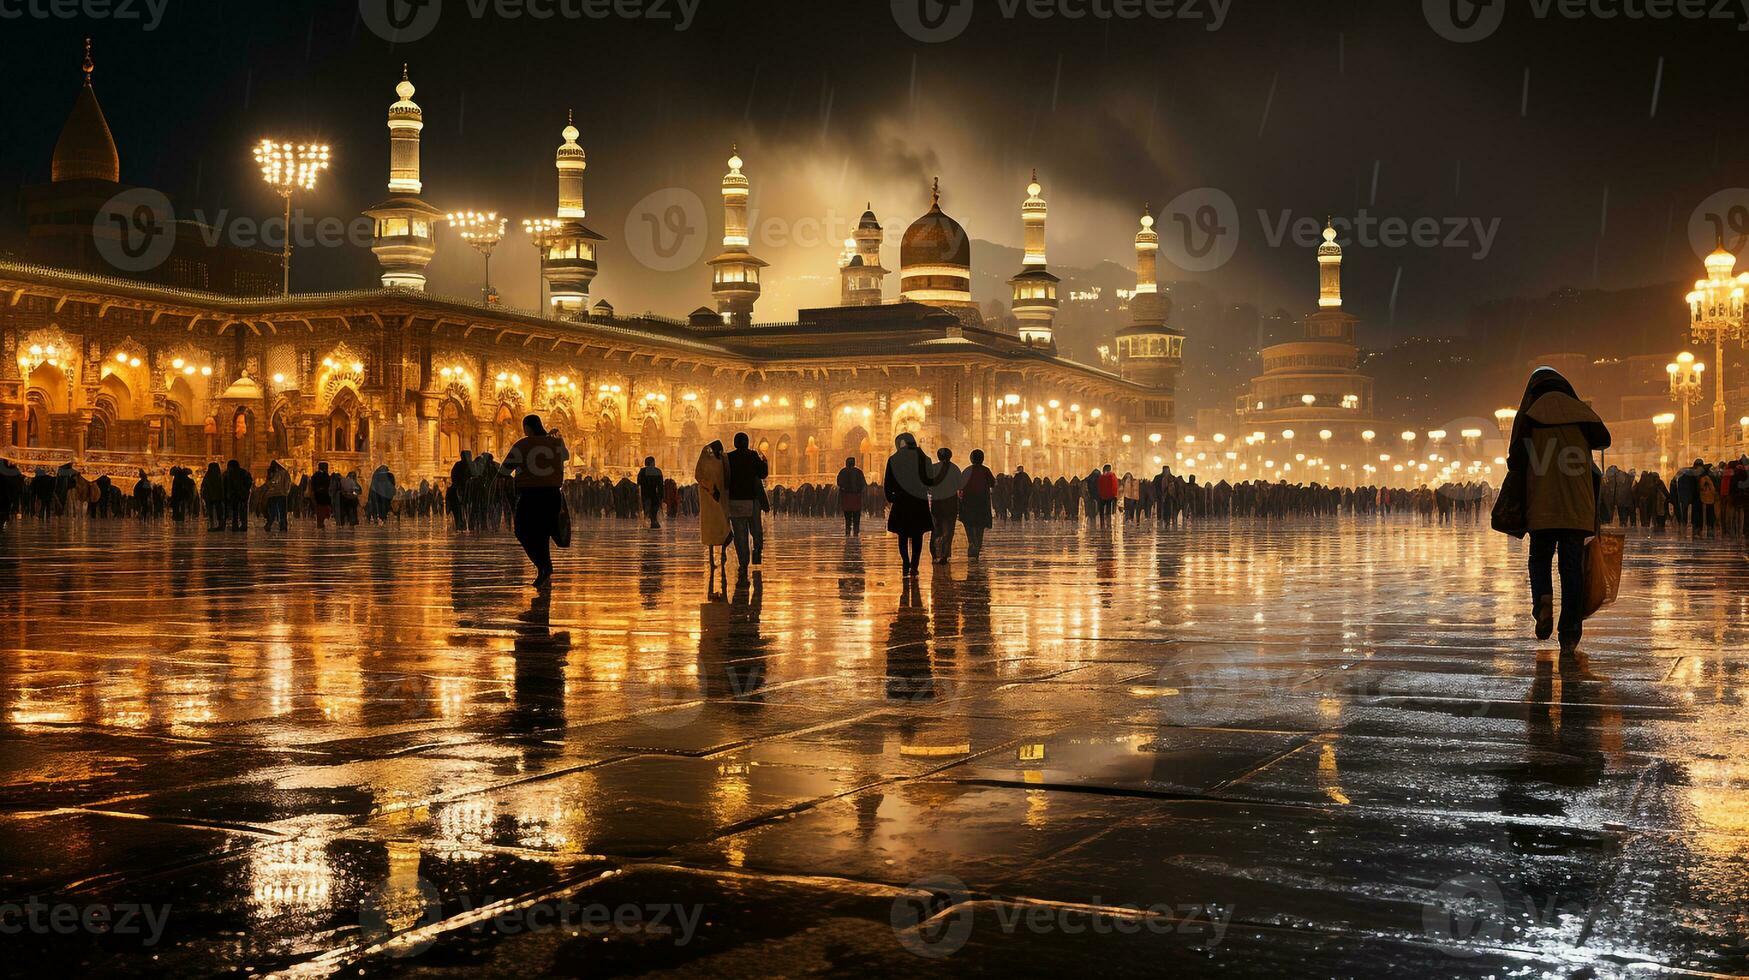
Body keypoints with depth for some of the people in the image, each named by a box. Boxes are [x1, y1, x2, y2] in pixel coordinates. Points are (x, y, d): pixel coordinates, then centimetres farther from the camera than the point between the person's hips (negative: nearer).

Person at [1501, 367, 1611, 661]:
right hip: (1577, 506, 2)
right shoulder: (1581, 412, 8)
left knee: (1540, 559, 16)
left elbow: (1516, 462, -3)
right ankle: (1569, 639, 1)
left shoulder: (1529, 416, 1)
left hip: (1541, 505, -1)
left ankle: (1543, 600, -15)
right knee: (1572, 567, 5)